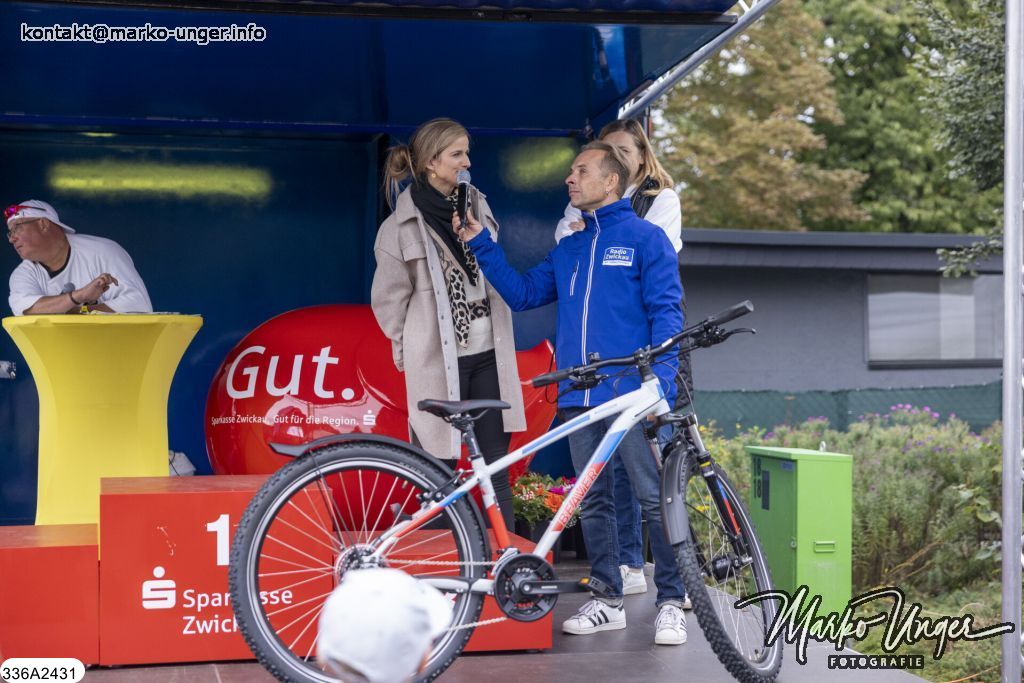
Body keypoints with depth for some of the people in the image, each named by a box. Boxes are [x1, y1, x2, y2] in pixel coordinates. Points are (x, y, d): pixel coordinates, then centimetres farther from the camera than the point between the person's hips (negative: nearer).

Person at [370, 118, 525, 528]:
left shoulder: (477, 207, 8)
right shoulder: (403, 225, -8)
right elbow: (389, 300, -2)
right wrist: (414, 351, 3)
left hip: (488, 355, 5)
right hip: (438, 362, -5)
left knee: (496, 468, 6)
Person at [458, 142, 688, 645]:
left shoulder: (646, 238, 1)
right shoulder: (568, 250, 20)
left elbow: (666, 312, -5)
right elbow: (521, 294, 20)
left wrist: (661, 380, -17)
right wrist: (481, 246, 13)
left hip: (632, 395, -6)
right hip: (579, 397, 6)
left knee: (655, 498, -6)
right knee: (593, 501, 10)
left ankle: (671, 602, 1)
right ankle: (608, 600, 19)